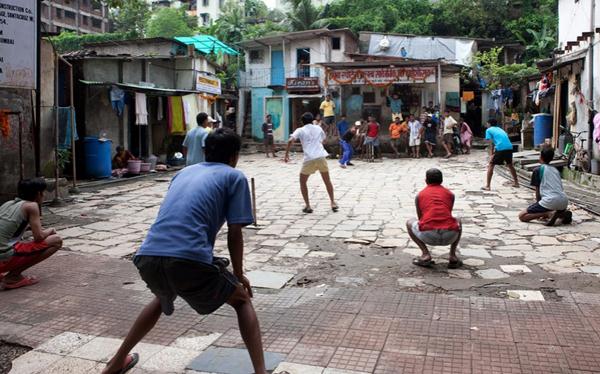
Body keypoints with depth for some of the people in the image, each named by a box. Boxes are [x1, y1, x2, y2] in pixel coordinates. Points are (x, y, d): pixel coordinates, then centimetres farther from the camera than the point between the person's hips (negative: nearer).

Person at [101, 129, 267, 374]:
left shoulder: (184, 172, 27)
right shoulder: (234, 177, 11)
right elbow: (234, 234, 4)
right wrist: (239, 275, 18)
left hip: (147, 257, 6)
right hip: (189, 259, -6)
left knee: (162, 298, 38)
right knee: (242, 300, 18)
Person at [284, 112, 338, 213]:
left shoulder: (300, 130, 7)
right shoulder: (318, 128, 18)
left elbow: (291, 141, -9)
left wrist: (286, 154, -4)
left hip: (309, 159, -3)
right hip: (321, 157, 3)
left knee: (303, 182, 15)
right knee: (327, 181, 20)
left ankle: (307, 206, 10)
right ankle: (333, 203, 21)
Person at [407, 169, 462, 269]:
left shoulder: (419, 195, 20)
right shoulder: (450, 194, 23)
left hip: (428, 235, -2)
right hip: (449, 235, 2)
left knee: (409, 223, 29)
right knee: (458, 221, 36)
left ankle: (426, 254, 11)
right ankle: (452, 256, 19)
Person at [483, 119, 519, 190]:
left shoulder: (489, 130, 11)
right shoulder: (500, 129, 30)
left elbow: (491, 143, 1)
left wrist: (491, 155, -2)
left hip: (500, 148, -6)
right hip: (509, 147, 6)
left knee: (491, 165, 3)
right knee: (510, 164, 28)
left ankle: (488, 186, -2)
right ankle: (516, 182, 38)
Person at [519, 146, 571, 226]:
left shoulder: (537, 170, 6)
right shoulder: (556, 170, 24)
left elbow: (537, 190, 6)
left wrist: (538, 203, 21)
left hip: (550, 201, -6)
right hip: (564, 201, 6)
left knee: (521, 216, 0)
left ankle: (549, 213, -14)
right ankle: (563, 214, 7)